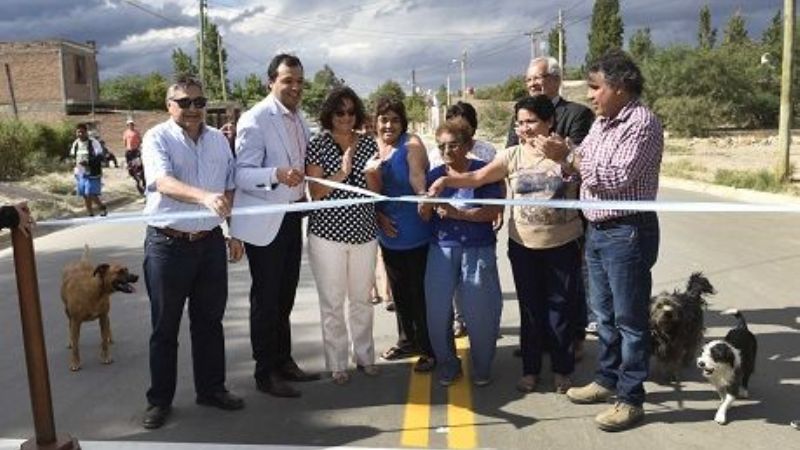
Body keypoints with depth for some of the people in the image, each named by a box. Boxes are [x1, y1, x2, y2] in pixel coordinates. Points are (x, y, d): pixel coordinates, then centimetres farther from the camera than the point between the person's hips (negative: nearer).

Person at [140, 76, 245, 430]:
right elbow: (163, 182, -25)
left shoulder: (218, 139, 9)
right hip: (168, 244, -4)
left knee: (210, 320, 14)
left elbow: (229, 189, 16)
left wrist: (234, 234, 15)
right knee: (165, 327, 7)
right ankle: (159, 399, 21)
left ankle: (211, 388, 29)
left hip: (210, 241, 4)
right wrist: (204, 197, -42)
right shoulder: (157, 138, -7)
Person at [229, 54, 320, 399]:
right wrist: (277, 174, -37)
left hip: (292, 217, 8)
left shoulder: (299, 119, 10)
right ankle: (265, 373, 15)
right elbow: (242, 173, -22)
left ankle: (283, 361, 30)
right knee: (266, 298, 2)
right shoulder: (255, 120, -15)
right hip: (264, 221, -8)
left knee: (285, 295, 16)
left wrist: (302, 191, 9)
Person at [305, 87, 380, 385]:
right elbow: (315, 193, -8)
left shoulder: (369, 143, 6)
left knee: (362, 298, 13)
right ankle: (337, 363, 18)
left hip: (364, 232, 3)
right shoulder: (318, 144, -4)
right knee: (332, 302, 4)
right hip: (328, 234, -3)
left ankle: (364, 355, 28)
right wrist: (342, 173, -23)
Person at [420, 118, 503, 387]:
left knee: (480, 312, 0)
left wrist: (457, 213, -19)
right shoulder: (435, 175, 7)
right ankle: (447, 366, 22)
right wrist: (427, 201, -15)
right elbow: (424, 217, 7)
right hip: (441, 249, 3)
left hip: (478, 250, -3)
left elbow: (494, 211, -10)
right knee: (437, 311, 2)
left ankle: (482, 368, 22)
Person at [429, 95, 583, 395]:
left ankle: (562, 369, 28)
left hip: (563, 246, -1)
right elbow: (478, 177, -9)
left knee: (561, 309, 9)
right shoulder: (512, 155, -2)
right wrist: (446, 180, -24)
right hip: (523, 246, 2)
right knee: (531, 309, 13)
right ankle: (530, 369, 28)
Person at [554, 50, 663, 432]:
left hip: (627, 233, -9)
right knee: (604, 313, 18)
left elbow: (618, 177, -23)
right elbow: (581, 167, 13)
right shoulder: (600, 123, 12)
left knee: (629, 318, 2)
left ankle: (630, 399, 13)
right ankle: (607, 379, 33)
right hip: (596, 231, 9)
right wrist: (563, 159, -8)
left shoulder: (641, 122, -15)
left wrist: (569, 158, -16)